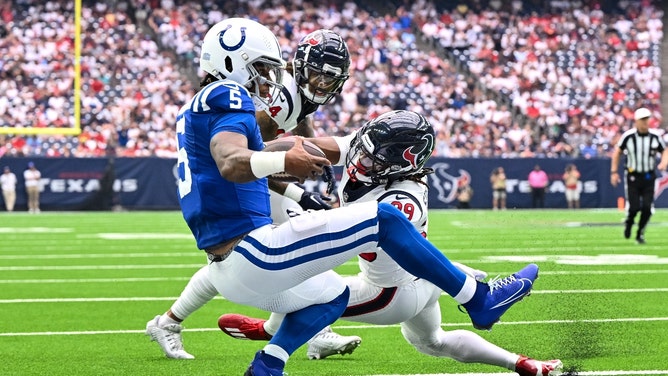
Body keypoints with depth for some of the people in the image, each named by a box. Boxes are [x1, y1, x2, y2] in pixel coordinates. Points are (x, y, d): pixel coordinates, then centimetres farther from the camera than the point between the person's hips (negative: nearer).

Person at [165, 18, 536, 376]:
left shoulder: (198, 110, 20)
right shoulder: (226, 99, -10)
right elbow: (231, 163, -31)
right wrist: (283, 162, -49)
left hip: (227, 272, 10)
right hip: (252, 255, -10)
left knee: (332, 294, 33)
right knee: (384, 220, -5)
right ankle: (478, 299, 1)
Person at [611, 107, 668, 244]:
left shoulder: (655, 137, -6)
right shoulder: (628, 136, -11)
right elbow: (617, 152, 1)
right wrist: (614, 172, -1)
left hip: (649, 176, 2)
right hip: (633, 176, -2)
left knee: (647, 208, -6)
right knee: (633, 207, -8)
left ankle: (640, 234, 14)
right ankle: (628, 222, 27)